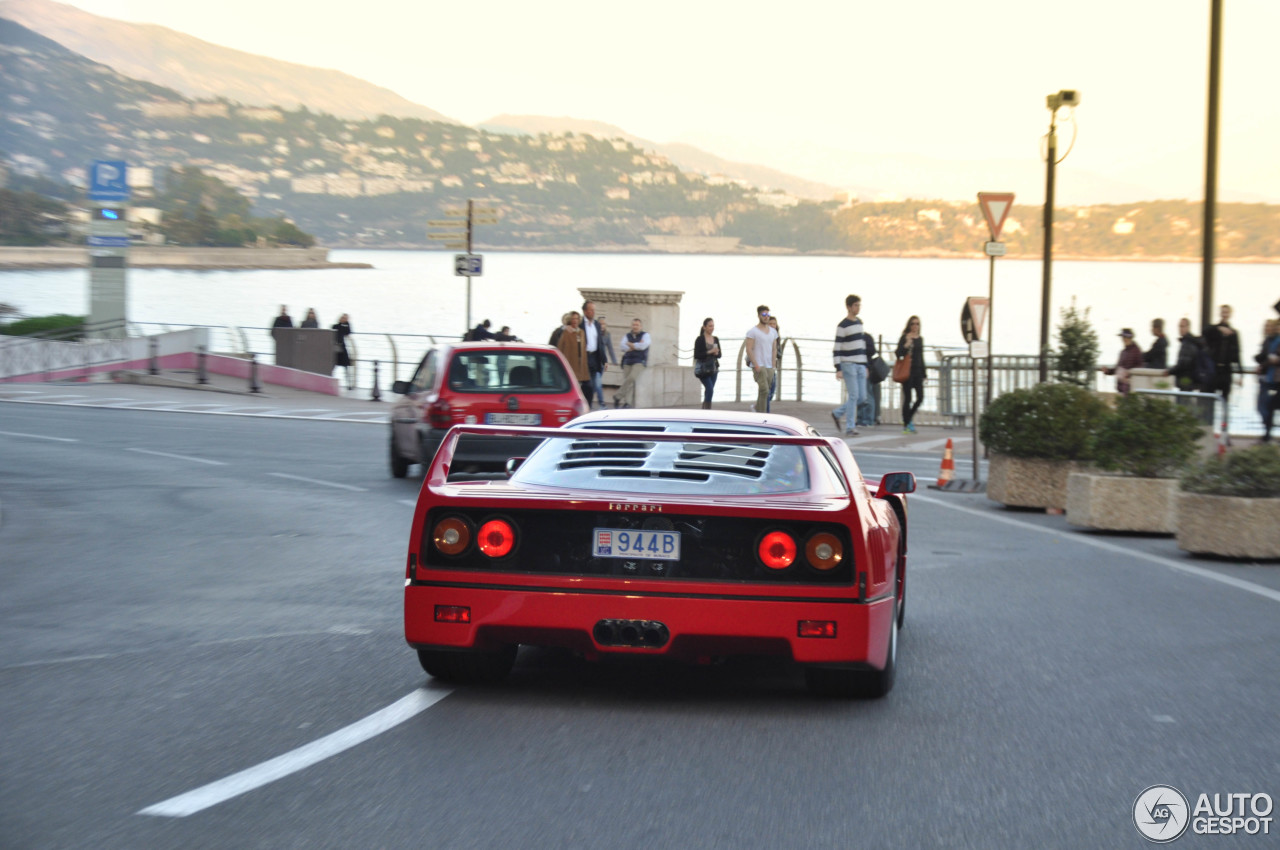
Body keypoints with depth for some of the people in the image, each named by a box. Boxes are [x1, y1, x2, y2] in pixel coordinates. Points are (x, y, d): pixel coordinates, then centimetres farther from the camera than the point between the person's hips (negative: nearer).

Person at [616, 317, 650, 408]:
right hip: (627, 361, 4)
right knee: (626, 381, -9)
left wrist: (630, 345, 1)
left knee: (632, 378, -25)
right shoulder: (627, 336, 18)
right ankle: (627, 402, -10)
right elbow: (622, 347, 1)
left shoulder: (645, 335, 8)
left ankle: (618, 396, -19)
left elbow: (642, 346, -10)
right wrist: (636, 346, -5)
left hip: (639, 361, -4)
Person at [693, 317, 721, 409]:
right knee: (710, 389, -16)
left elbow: (719, 355, 13)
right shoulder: (700, 339, -6)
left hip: (714, 368, 6)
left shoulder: (716, 339, 11)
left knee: (708, 391, 6)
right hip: (704, 369, -6)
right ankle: (707, 410, -15)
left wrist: (716, 353, -10)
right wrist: (709, 352, -19)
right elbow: (696, 355, -11)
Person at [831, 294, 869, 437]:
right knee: (854, 395, -10)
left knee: (861, 396, 4)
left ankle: (837, 413, 22)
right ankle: (849, 428, -4)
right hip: (848, 365, -7)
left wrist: (865, 366, 18)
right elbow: (836, 349, -10)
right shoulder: (842, 326, -8)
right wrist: (838, 369, -16)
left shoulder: (860, 323, 15)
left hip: (860, 365, 7)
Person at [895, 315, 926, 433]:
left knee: (920, 397, -1)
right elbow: (898, 354, -10)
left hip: (918, 371, 6)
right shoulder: (904, 338, -3)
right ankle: (906, 424, 4)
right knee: (908, 398, -3)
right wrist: (906, 345, -26)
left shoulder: (920, 339, 14)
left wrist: (924, 373, 18)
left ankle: (908, 419, 18)